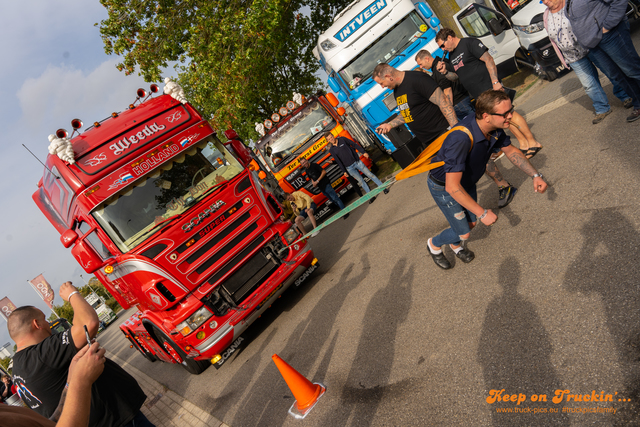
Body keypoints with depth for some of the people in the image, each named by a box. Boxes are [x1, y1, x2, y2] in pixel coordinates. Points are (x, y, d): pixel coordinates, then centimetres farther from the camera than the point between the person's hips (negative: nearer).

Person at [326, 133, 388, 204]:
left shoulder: (342, 139, -1)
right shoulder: (331, 150, -1)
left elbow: (355, 145, 0)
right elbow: (338, 161, 0)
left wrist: (363, 152, -6)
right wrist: (344, 171, 0)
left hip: (357, 161, 0)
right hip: (349, 168, 0)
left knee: (370, 174, 1)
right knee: (360, 181, 3)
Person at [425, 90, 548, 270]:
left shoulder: (495, 129, -17)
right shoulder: (461, 139, -43)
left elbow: (511, 150, 5)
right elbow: (452, 187, -42)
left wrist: (535, 175, -5)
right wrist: (482, 213, -35)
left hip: (466, 180, 7)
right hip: (443, 186, -7)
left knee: (471, 222, 18)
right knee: (463, 232, 0)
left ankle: (455, 244, 50)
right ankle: (434, 244, 31)